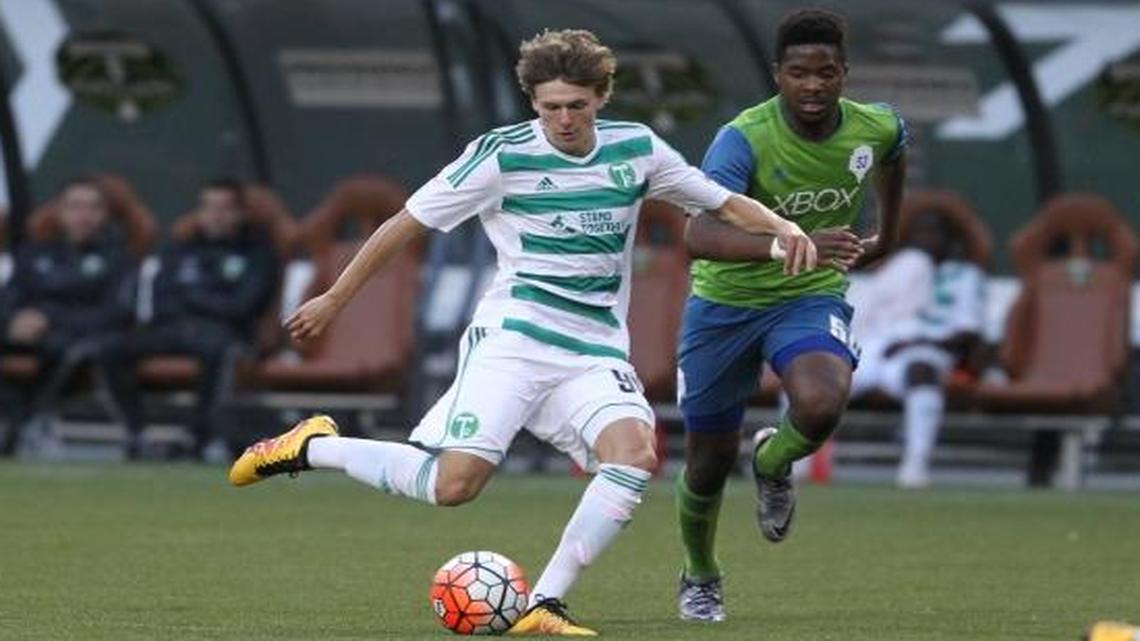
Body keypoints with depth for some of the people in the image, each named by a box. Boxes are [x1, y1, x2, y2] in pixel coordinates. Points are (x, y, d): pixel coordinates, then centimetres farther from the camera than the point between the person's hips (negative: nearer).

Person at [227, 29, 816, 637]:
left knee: (636, 452, -26)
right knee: (454, 483, -19)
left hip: (595, 353, 4)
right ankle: (313, 446, 6)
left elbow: (725, 202, 16)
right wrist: (333, 300, 8)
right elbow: (408, 221, 3)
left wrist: (783, 228, -4)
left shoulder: (636, 148, 6)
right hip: (512, 336, -4)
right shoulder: (502, 154, -5)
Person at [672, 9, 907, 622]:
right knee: (710, 460, 8)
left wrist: (886, 236, 27)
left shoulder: (875, 128, -12)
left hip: (813, 297, 2)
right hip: (725, 302, -2)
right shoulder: (743, 139, -27)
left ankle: (772, 465, 7)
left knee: (821, 404, -31)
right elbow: (698, 236, -42)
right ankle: (699, 577, 40)